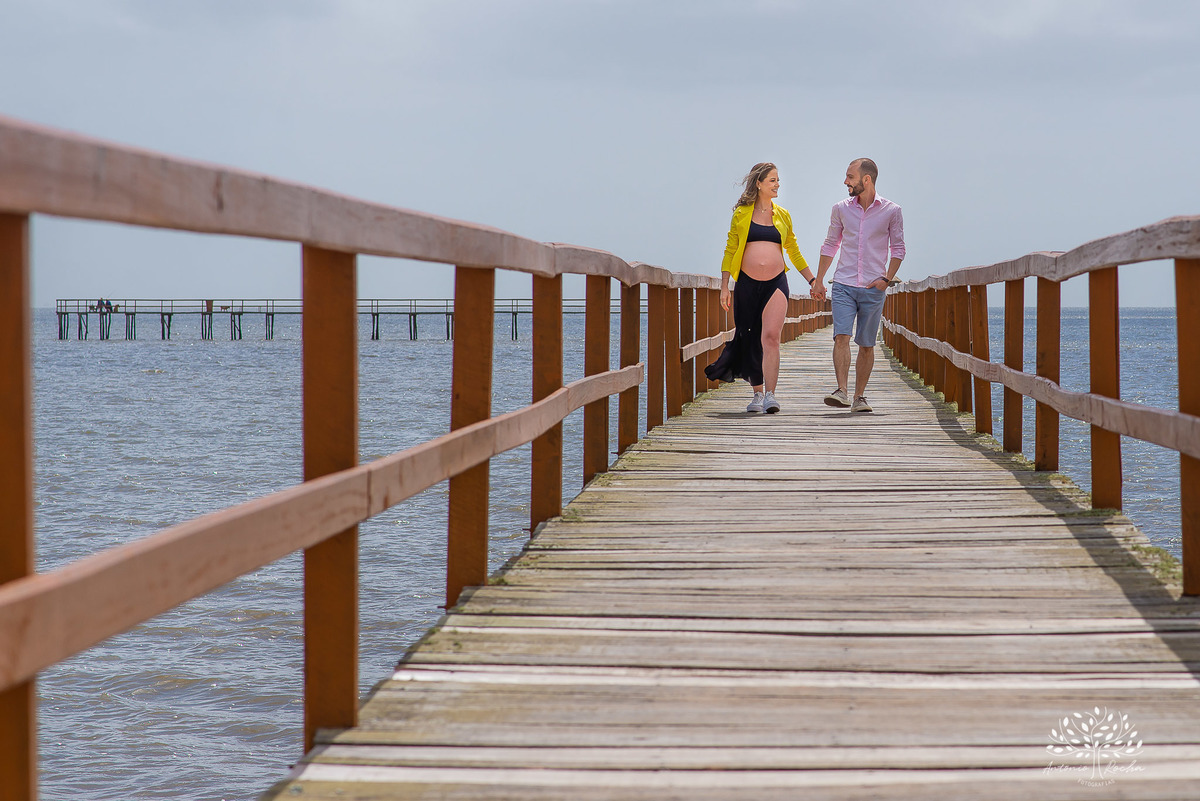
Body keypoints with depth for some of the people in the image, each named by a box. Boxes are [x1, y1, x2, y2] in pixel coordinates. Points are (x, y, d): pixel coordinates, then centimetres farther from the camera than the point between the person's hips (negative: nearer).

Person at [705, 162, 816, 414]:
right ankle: (758, 393, 18)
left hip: (776, 283, 0)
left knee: (771, 337, -15)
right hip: (747, 284, 0)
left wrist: (812, 280, 18)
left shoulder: (782, 215, 12)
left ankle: (770, 396, -18)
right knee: (749, 340, 4)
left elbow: (794, 251, 20)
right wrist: (724, 287, 0)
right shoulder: (741, 214, 6)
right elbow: (730, 251, 6)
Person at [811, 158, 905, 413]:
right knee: (841, 337, -15)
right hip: (843, 285, 1)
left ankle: (859, 397, 11)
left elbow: (898, 248, 7)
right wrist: (818, 280, 13)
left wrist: (887, 278, -6)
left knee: (866, 345, 3)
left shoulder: (891, 212, 0)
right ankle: (841, 391, -21)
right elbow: (830, 245, 16)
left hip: (873, 289, -1)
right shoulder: (841, 209, 6)